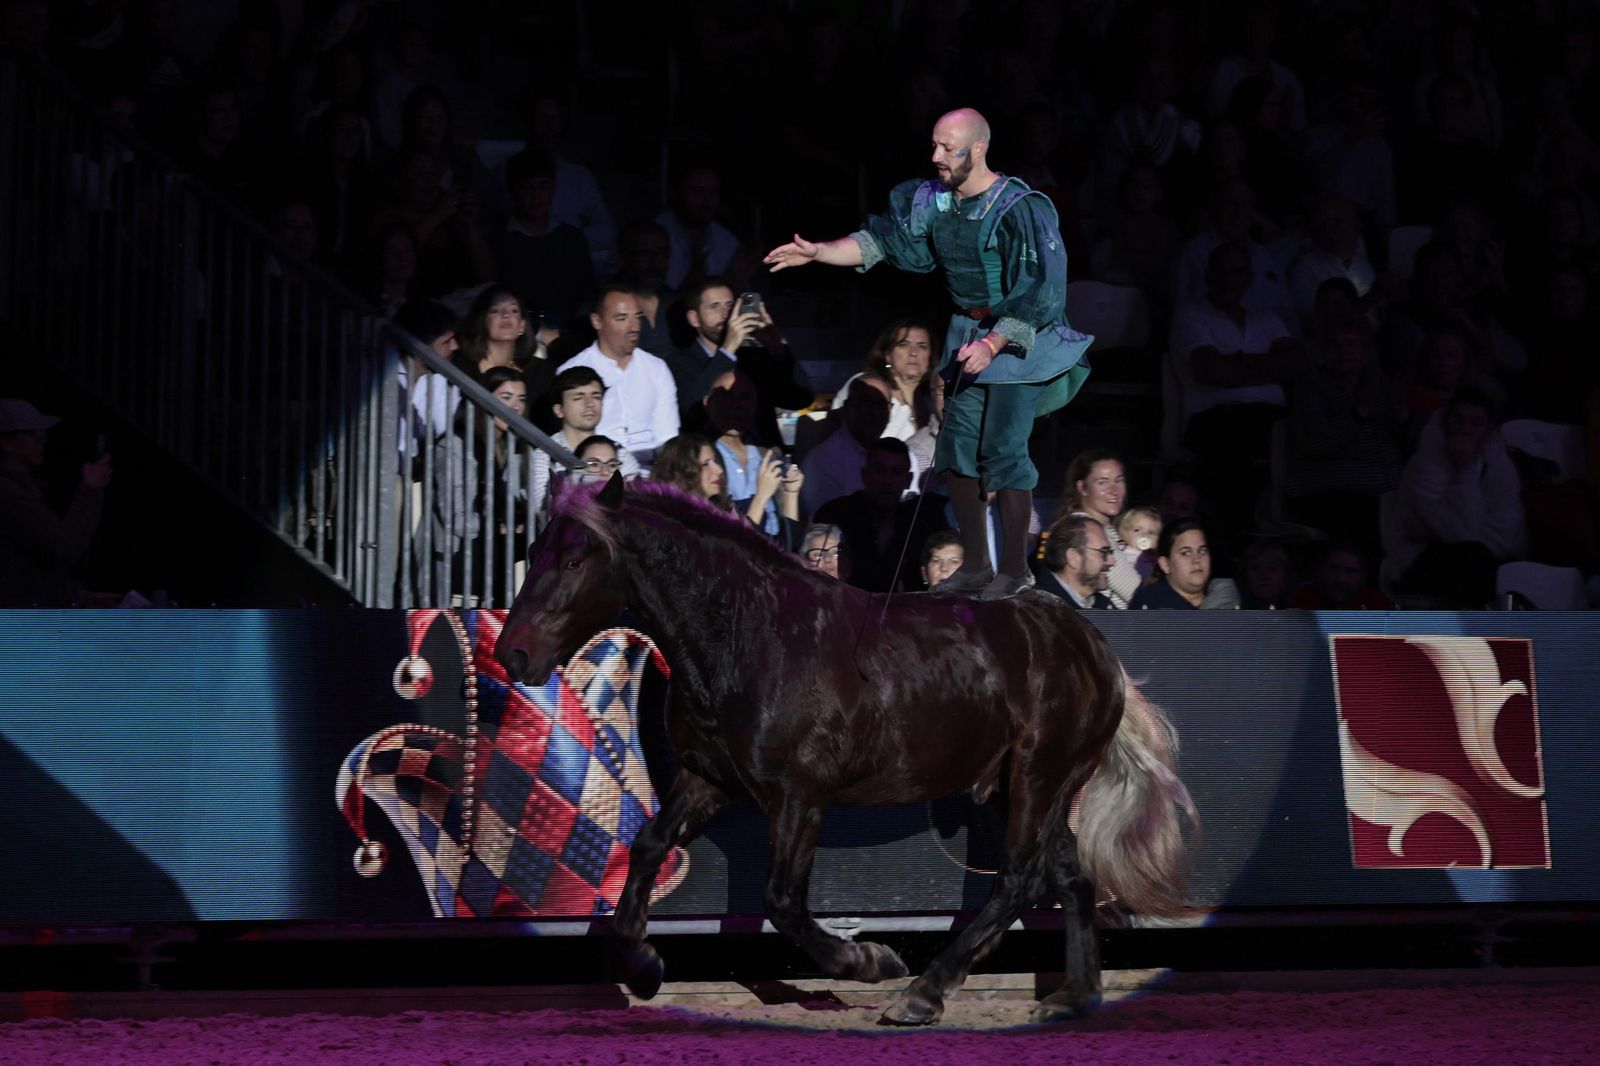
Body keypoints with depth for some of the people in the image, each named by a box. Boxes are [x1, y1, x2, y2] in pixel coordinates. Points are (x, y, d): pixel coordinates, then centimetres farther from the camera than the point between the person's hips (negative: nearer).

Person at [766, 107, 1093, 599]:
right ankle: (975, 565, 15)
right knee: (958, 446, 6)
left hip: (1021, 336, -8)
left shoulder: (1019, 209, -21)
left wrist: (993, 344, -28)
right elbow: (883, 240, 6)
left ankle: (1015, 567, -2)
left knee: (1003, 448, -12)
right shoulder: (934, 201, 1)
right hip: (971, 333, 8)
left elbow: (1036, 292, -22)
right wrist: (818, 253, -4)